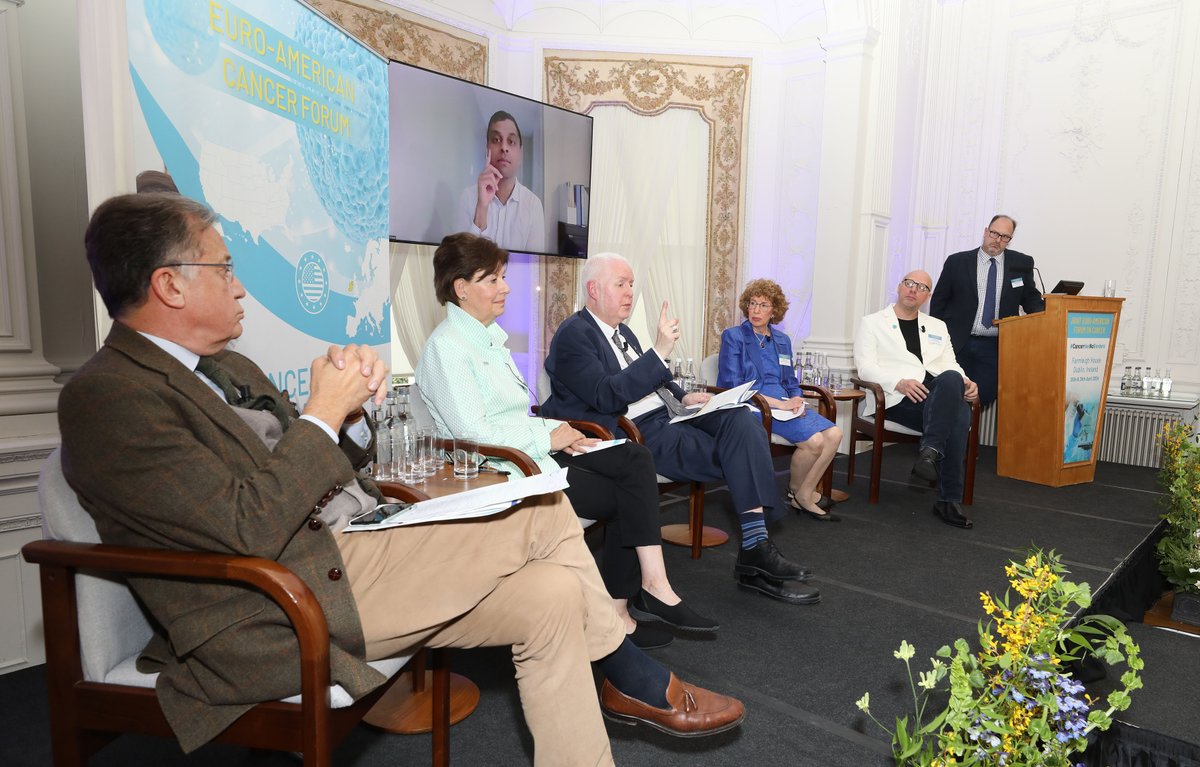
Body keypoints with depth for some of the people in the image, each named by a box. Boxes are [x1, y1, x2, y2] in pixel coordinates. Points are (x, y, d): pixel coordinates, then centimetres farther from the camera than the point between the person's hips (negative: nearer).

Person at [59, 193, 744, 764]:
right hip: (291, 608, -9)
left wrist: (352, 408, -3)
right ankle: (640, 683, 6)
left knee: (551, 595, -4)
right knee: (541, 513, -15)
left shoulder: (229, 370, 17)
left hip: (348, 554, 9)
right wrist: (325, 413, -13)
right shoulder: (107, 396, -12)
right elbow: (248, 528, -22)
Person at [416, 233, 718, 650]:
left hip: (533, 452, 9)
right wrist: (548, 437, -14)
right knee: (627, 496, -13)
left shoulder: (490, 336, 18)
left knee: (635, 458, -12)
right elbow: (472, 432, -20)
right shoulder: (446, 347, -11)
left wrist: (557, 429, 3)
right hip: (501, 472, -8)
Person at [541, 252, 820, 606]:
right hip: (636, 433, -8)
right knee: (735, 455, -20)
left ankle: (757, 547, -20)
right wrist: (659, 351, -25)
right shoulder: (573, 335, -8)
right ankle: (755, 560, -8)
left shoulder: (622, 331, 21)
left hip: (667, 415, 8)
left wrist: (682, 397, 9)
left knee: (741, 418, -16)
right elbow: (606, 396, -21)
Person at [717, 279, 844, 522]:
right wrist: (779, 403, -16)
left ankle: (805, 494, -2)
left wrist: (796, 399, -5)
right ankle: (794, 491, 4)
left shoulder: (782, 340, 19)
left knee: (834, 433, -17)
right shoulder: (733, 336, -1)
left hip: (784, 404, 7)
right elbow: (733, 385, -10)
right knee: (813, 440, -24)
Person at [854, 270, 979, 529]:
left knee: (956, 396, -35)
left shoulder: (938, 327, 28)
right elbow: (865, 366, -1)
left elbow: (951, 365, 21)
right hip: (899, 399, -4)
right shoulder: (872, 323, 13)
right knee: (958, 414, -33)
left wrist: (966, 382, -4)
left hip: (940, 396, 4)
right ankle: (950, 497, -29)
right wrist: (899, 382, -19)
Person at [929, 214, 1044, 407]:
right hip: (958, 345, -1)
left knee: (984, 397, -1)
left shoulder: (1022, 264, 7)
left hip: (995, 347, 1)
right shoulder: (957, 262, 3)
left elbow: (1031, 301, 12)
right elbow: (938, 303, 6)